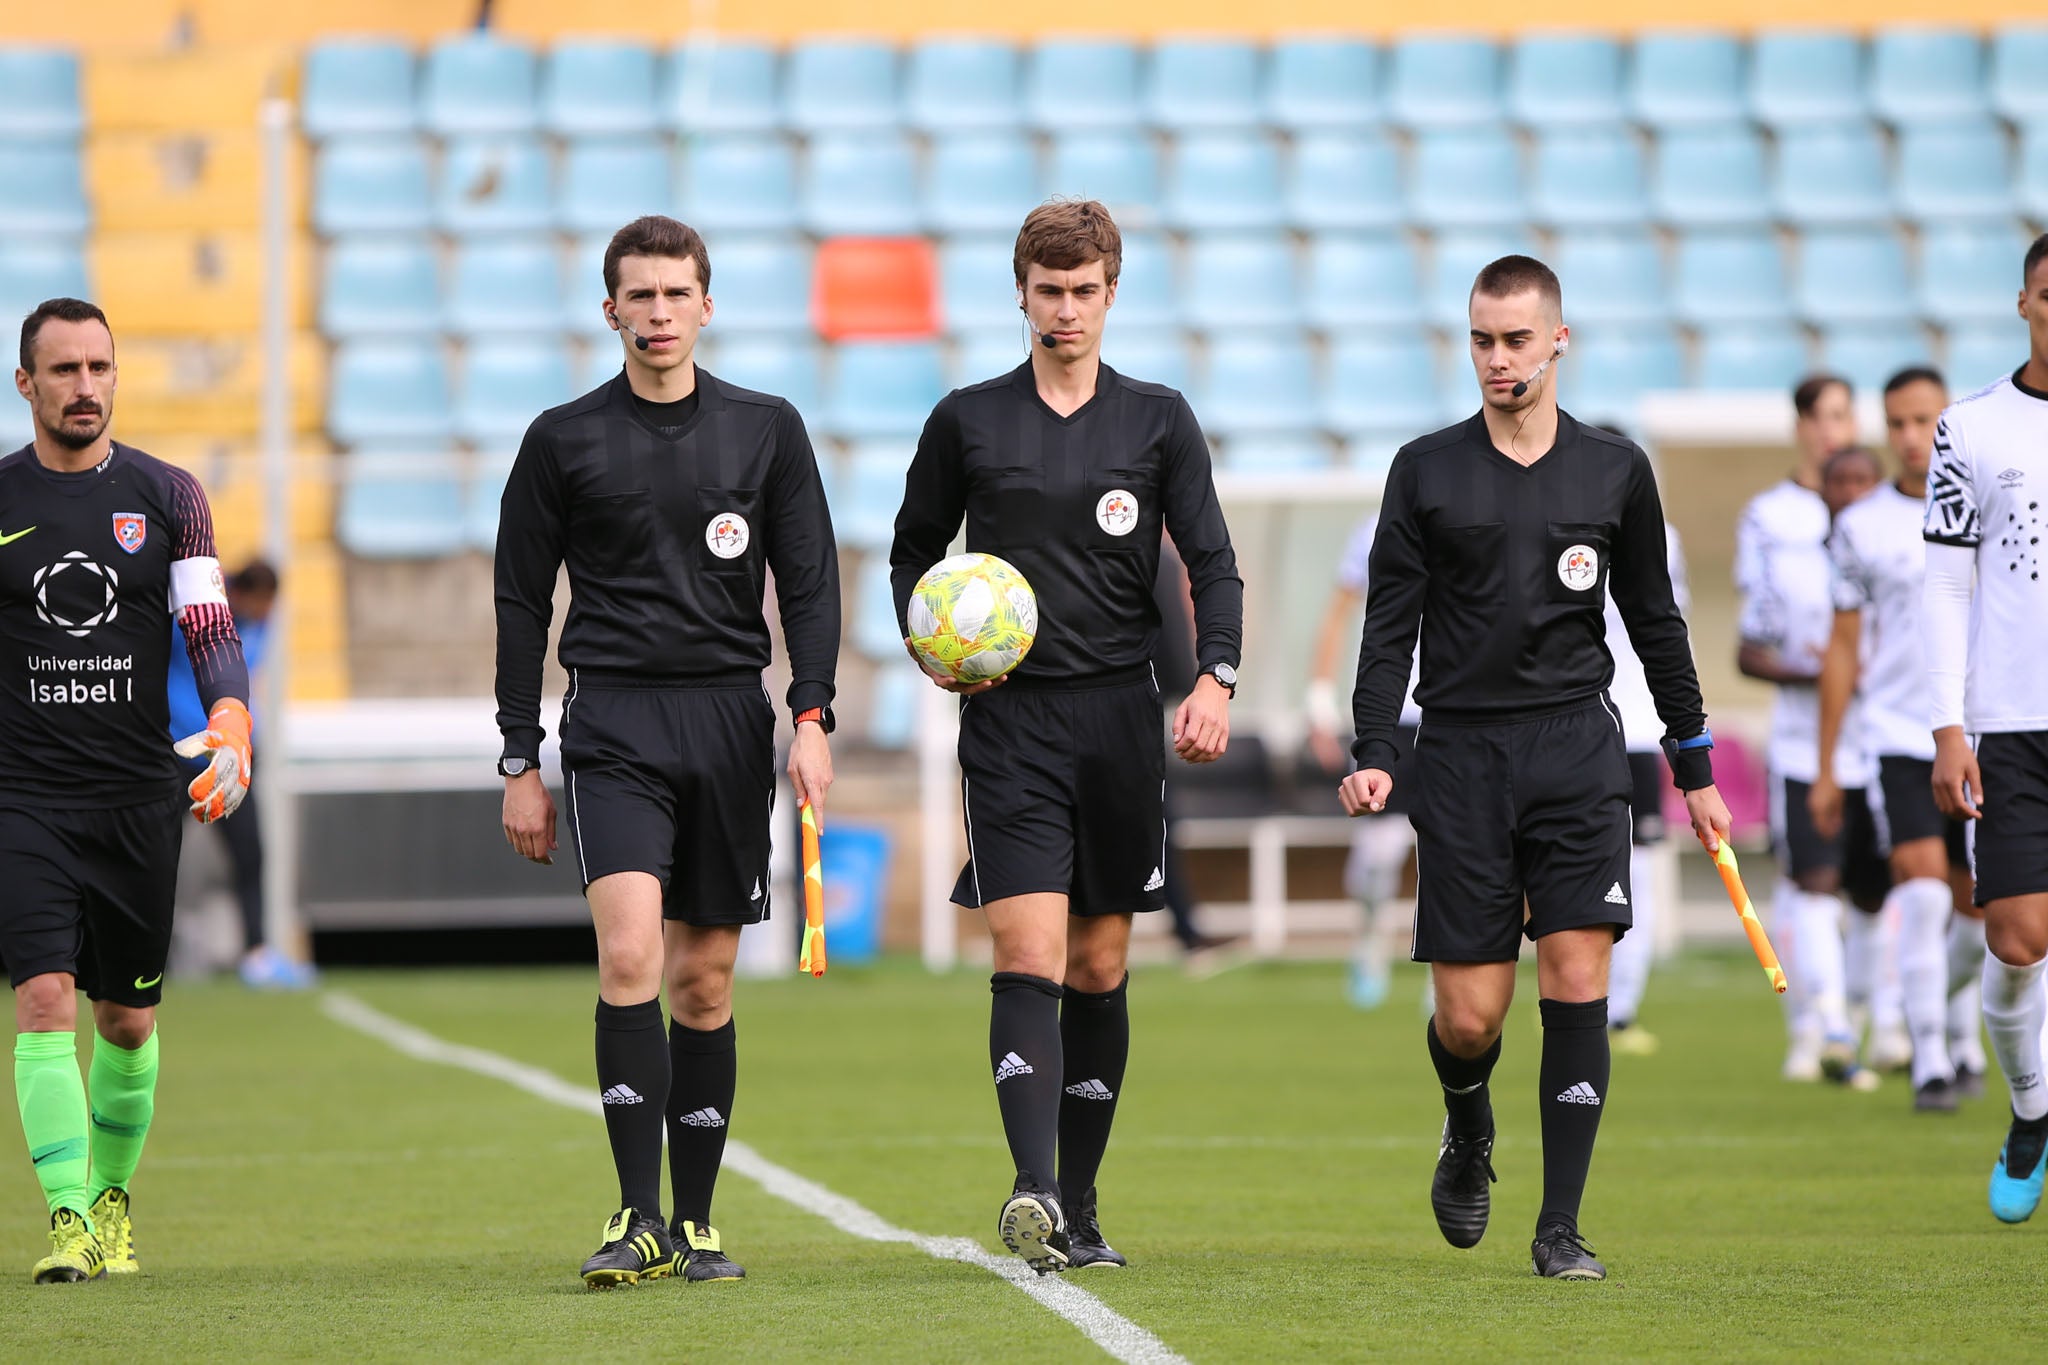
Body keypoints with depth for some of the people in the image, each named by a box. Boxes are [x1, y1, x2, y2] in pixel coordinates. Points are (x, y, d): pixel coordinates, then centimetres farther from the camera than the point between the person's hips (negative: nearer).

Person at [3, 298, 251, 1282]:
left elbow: (211, 635, 2)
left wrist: (230, 729, -16)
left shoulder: (167, 497, 5)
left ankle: (112, 1200, 29)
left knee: (126, 1019, 9)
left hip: (141, 797, 2)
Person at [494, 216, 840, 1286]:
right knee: (629, 956, -18)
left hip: (730, 719, 2)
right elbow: (521, 603, 8)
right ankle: (639, 1220, -18)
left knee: (704, 980, 5)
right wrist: (520, 763, 4)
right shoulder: (563, 440, 5)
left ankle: (695, 1224, 13)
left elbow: (809, 583, 8)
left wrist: (811, 717, -6)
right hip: (612, 723, -2)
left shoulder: (766, 430, 9)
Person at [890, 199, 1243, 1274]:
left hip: (1121, 715, 2)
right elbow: (913, 549, 18)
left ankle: (1079, 1208, 16)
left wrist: (1215, 676, -12)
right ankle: (1033, 1190, -26)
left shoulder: (1158, 420, 7)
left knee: (1100, 969, 7)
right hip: (1009, 714, -2)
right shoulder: (968, 421, 7)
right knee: (1028, 954, -15)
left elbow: (1212, 561, 4)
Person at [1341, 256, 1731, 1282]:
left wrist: (1694, 767, 15)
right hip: (1461, 747, 0)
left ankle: (1560, 1228, -5)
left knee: (1577, 979, -11)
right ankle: (1468, 1132, 32)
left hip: (1577, 745, 0)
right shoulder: (1426, 471, 5)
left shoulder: (1615, 471, 8)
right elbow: (1389, 625, 4)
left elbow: (1655, 622, 15)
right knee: (1469, 1016, -3)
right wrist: (1373, 755, -8)